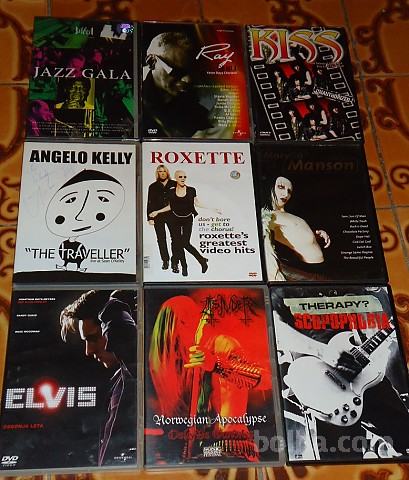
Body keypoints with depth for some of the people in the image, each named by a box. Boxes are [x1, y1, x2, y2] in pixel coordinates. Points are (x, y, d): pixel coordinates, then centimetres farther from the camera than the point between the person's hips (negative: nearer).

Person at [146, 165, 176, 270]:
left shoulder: (174, 184, 6)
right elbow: (150, 203, 7)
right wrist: (150, 217, 0)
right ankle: (165, 261, 15)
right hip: (158, 216, 1)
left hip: (172, 215, -1)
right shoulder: (153, 187, 9)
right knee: (161, 239, 5)